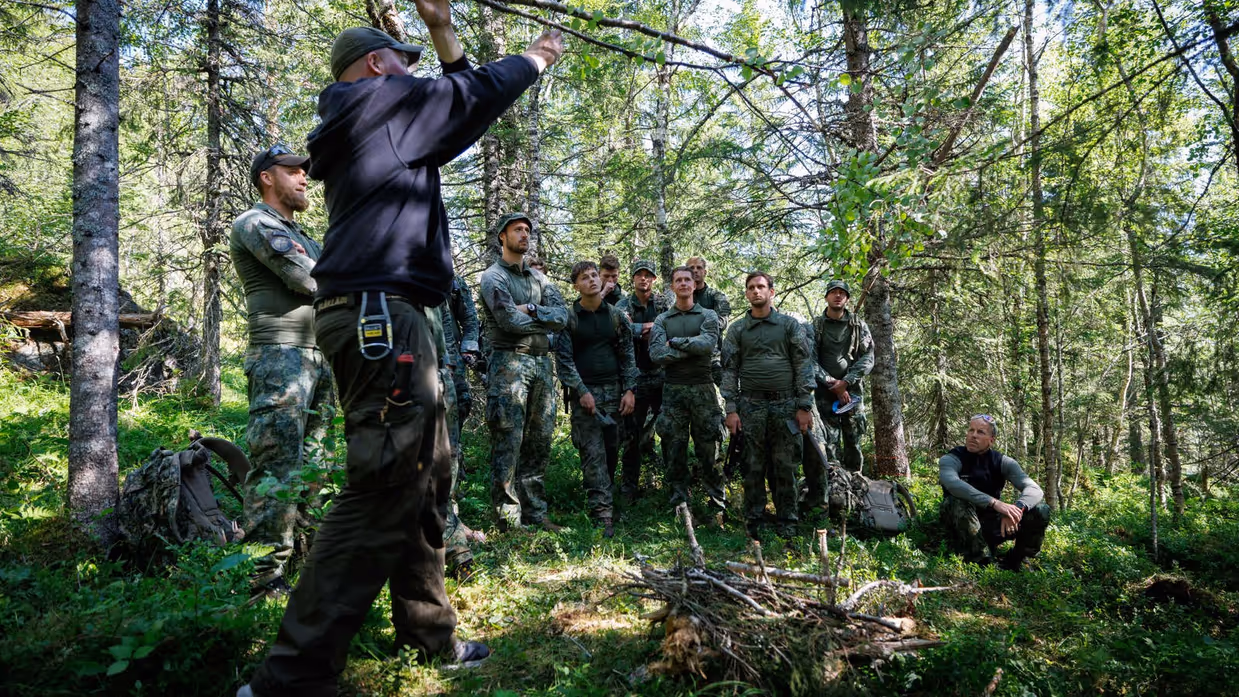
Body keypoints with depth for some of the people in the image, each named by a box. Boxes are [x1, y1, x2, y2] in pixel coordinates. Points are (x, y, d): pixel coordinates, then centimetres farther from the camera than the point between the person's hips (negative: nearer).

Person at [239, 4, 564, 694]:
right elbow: (474, 94, 7)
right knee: (385, 489, -14)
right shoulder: (377, 99, 1)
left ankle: (430, 635, 22)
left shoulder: (383, 122, 27)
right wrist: (539, 56, 23)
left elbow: (457, 103, 33)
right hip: (379, 317, -11)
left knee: (429, 476, 12)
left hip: (390, 319, 11)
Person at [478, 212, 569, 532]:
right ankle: (509, 520, 0)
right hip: (510, 362, -6)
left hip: (542, 364, 7)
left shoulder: (539, 278, 19)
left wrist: (529, 309, -10)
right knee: (508, 444, -6)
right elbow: (511, 321, -15)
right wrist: (545, 320, -1)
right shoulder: (493, 277, 0)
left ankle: (535, 514, 16)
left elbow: (562, 315, 4)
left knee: (539, 443, 8)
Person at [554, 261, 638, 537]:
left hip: (613, 391, 3)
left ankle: (601, 497, 23)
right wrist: (582, 391, -11)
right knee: (593, 453, -7)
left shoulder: (616, 316, 10)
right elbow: (563, 359, -3)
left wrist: (629, 390, 1)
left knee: (611, 449, 6)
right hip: (584, 393, -3)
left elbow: (628, 355, 10)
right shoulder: (568, 318, 0)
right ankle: (602, 514, -7)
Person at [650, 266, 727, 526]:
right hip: (673, 390, 2)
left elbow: (709, 344, -13)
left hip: (702, 388, -1)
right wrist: (692, 348, -10)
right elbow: (656, 354, -6)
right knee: (674, 449, 4)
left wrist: (675, 342, -8)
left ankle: (719, 507, 10)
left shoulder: (707, 316, 8)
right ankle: (680, 505, 15)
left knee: (708, 449, 1)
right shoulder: (662, 320, 10)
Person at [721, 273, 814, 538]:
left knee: (785, 466, 3)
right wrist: (731, 409, -3)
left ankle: (787, 521, 15)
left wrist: (804, 406, -4)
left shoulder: (790, 324, 7)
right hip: (751, 405, 0)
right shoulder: (737, 329, 8)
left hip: (786, 405, 0)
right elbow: (729, 369, 6)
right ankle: (754, 521, 15)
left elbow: (803, 365, 3)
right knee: (753, 466, 4)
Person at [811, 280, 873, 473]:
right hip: (825, 392, -1)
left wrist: (846, 381, -9)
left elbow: (867, 358, 2)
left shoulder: (859, 325, 8)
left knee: (854, 443, 4)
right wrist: (832, 384, -10)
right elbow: (811, 360, -1)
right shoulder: (815, 326, 5)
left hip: (852, 391, 1)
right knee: (830, 443, -5)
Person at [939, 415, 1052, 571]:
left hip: (992, 525, 4)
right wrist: (995, 503, -46)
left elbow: (1034, 489, -15)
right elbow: (952, 483, -37)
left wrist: (1018, 508, -37)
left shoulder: (1002, 462, -2)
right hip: (962, 529, -4)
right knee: (958, 503, -36)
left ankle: (1012, 564, 2)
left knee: (1041, 511, -14)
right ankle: (983, 564, -23)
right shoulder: (951, 459, -13)